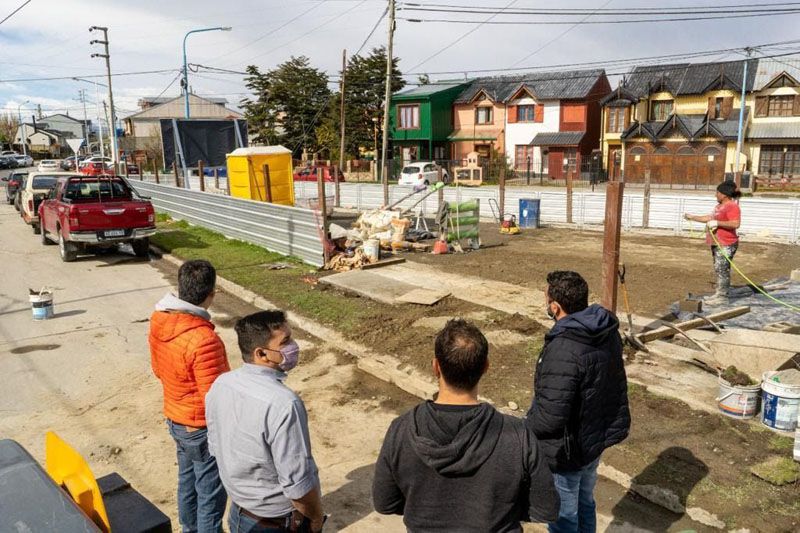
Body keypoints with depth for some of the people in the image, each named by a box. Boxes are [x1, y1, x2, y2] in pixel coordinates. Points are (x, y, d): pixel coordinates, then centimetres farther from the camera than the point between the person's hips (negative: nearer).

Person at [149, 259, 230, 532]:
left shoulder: (159, 321, -7)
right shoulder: (203, 340, -33)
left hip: (175, 419, 8)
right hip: (203, 428, -8)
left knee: (188, 483, 27)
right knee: (211, 495, 10)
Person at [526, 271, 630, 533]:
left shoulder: (563, 350, -34)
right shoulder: (608, 332, -6)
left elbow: (550, 416, -31)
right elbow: (614, 383, 7)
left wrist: (525, 429, -12)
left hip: (568, 451, -8)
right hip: (598, 437, 8)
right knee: (585, 502, 28)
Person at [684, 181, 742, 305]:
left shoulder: (732, 206, -15)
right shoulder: (719, 206, 16)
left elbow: (736, 224, -26)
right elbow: (710, 218, 29)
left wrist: (717, 223, -24)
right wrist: (693, 217, 28)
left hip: (726, 245, -10)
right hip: (717, 243, 10)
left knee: (722, 270, -7)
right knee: (718, 269, 13)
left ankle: (723, 297, -2)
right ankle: (719, 294, 20)